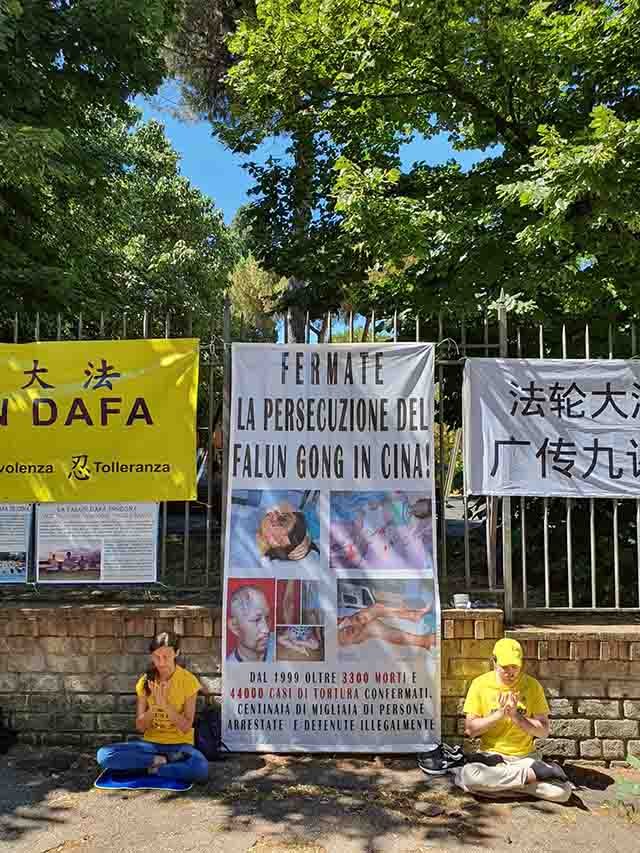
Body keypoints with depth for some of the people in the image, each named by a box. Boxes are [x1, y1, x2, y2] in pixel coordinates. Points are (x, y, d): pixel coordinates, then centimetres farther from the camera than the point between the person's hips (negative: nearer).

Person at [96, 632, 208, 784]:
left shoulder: (188, 680, -8)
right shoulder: (145, 681, 1)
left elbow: (186, 727, -10)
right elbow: (140, 727, 0)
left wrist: (165, 704, -21)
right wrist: (154, 705, -17)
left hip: (180, 744, -3)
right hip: (151, 743, 3)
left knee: (201, 768, -37)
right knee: (103, 755, -22)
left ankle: (152, 767, -14)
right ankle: (164, 761, -14)